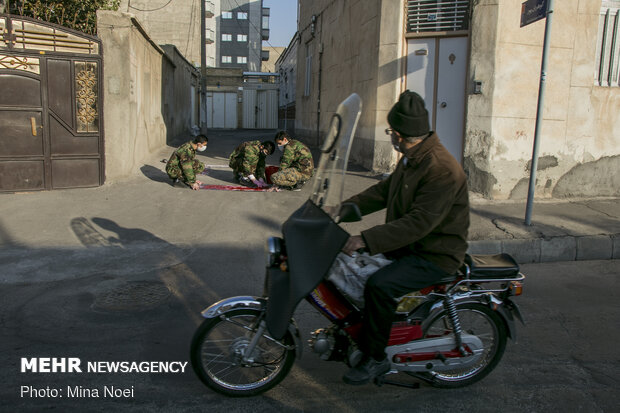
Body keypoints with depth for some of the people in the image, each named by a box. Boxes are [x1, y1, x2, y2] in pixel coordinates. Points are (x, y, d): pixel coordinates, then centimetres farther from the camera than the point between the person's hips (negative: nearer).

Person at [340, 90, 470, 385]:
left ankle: (375, 358, -7)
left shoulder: (442, 169, -26)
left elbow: (419, 222, -32)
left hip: (435, 255, -10)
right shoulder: (412, 159, 7)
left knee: (379, 285, -29)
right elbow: (384, 190, 15)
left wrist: (367, 240, -35)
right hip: (407, 244, 10)